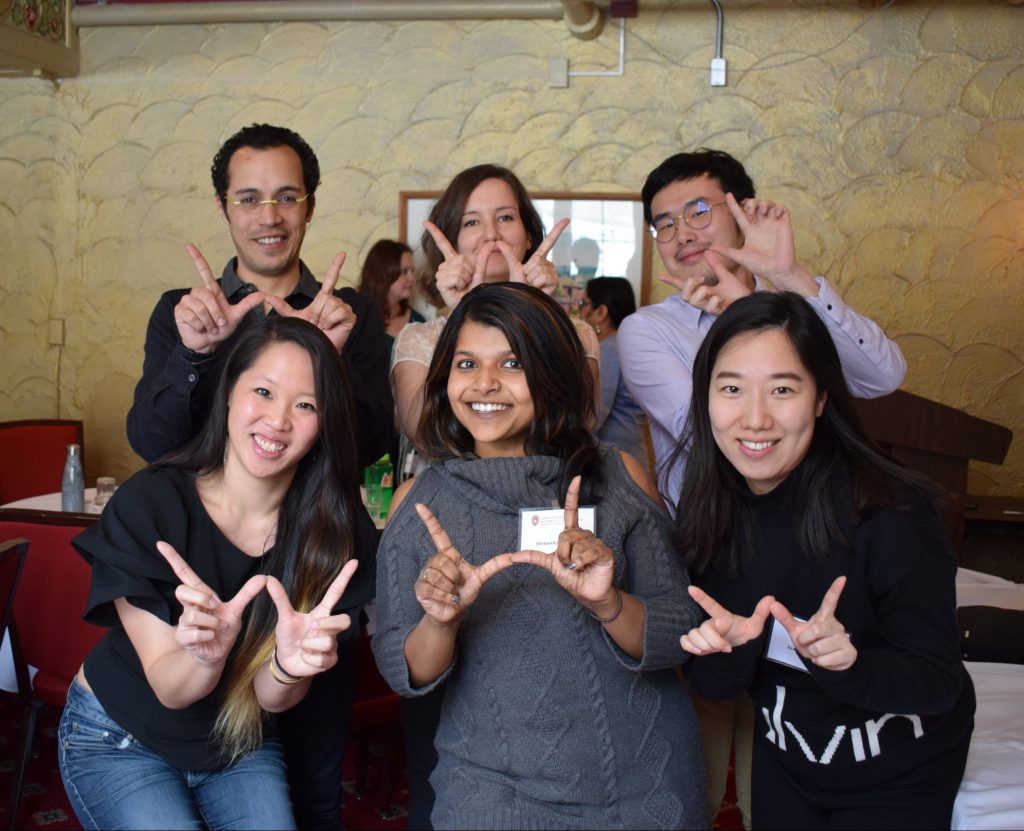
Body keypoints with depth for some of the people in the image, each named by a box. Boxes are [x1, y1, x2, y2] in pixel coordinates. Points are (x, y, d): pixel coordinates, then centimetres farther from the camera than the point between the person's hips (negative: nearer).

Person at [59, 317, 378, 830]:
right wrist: (206, 655, -44)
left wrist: (289, 666, -39)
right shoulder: (148, 505, -23)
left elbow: (271, 699, -15)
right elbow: (169, 689, -21)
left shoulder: (334, 529, -16)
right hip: (120, 743, -2)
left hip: (241, 745, 2)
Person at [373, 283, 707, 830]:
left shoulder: (618, 476, -5)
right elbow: (402, 675, -4)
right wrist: (439, 622, -23)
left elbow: (683, 638, -7)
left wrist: (605, 603, -24)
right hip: (491, 787, 0)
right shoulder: (419, 502, -3)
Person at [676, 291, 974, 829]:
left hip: (899, 779, -4)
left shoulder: (889, 512, -28)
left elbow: (940, 681, -21)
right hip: (783, 763, 4)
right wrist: (728, 649, -30)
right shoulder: (707, 511, -15)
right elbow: (708, 684, -8)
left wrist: (847, 663, -39)